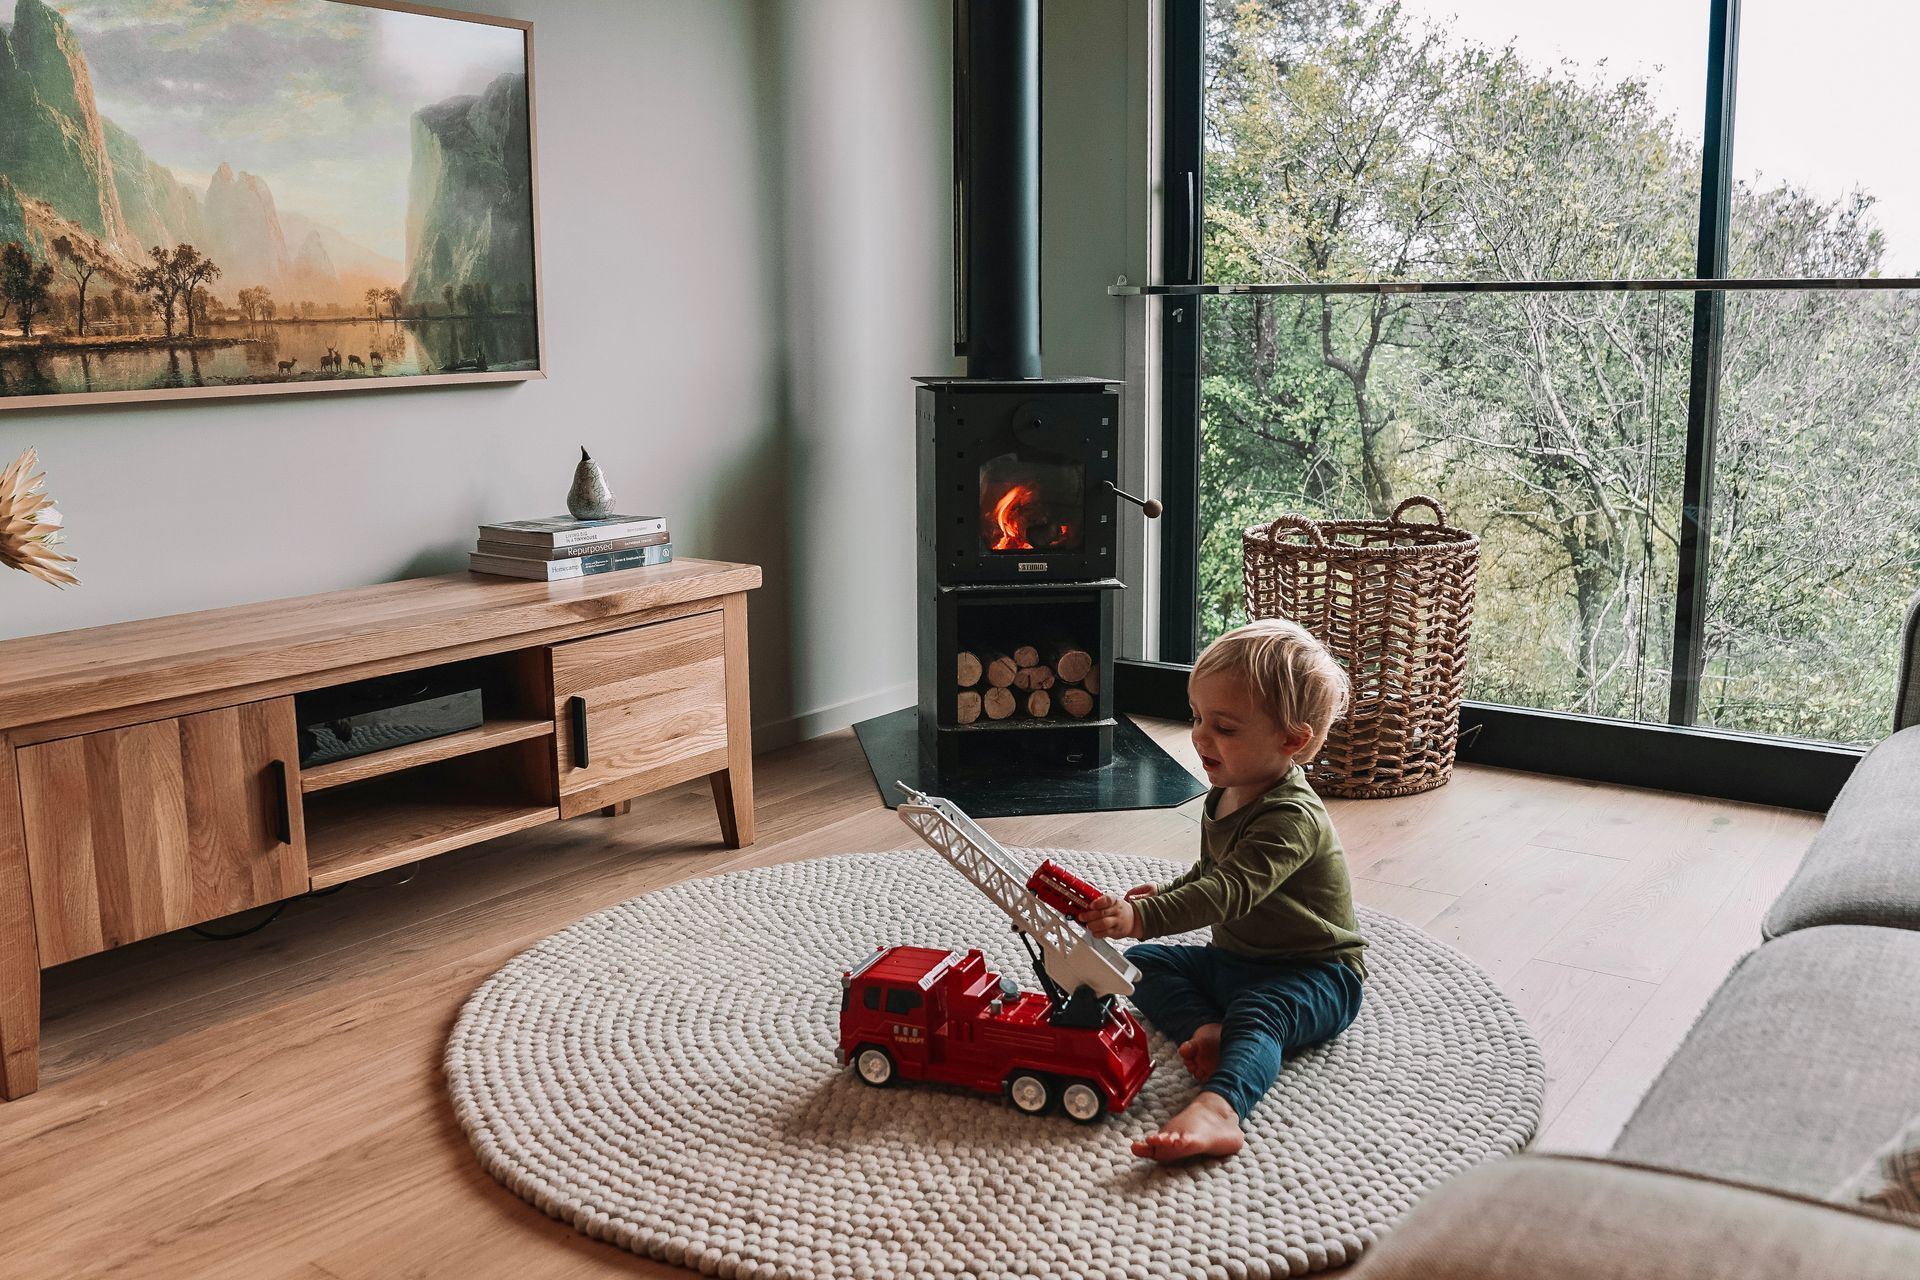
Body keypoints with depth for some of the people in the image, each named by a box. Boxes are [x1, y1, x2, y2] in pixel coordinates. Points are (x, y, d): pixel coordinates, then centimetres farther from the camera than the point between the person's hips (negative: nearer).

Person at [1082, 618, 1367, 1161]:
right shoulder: (1223, 798, 5)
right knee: (1143, 961, 2)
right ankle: (1209, 1029, -23)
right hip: (1236, 958, 10)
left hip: (1314, 974, -10)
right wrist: (1167, 894, 3)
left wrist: (1143, 917, -49)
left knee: (1256, 1013, -37)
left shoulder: (1291, 817, -25)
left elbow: (1232, 891, -39)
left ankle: (1217, 1111, -62)